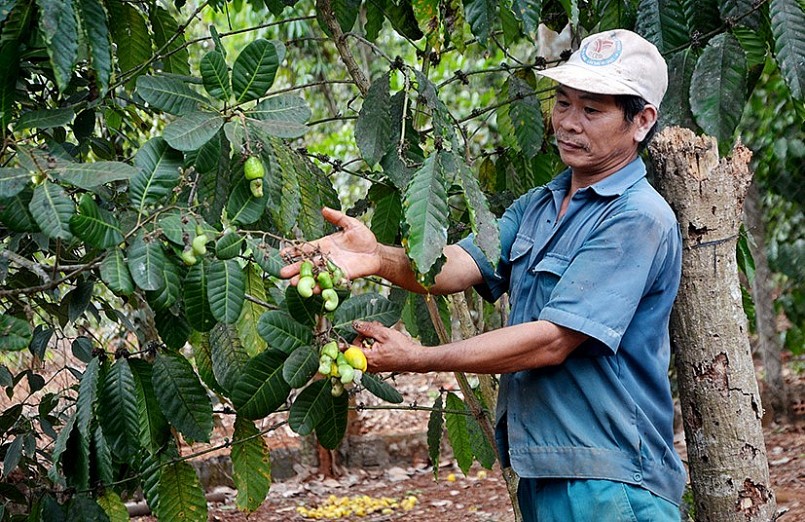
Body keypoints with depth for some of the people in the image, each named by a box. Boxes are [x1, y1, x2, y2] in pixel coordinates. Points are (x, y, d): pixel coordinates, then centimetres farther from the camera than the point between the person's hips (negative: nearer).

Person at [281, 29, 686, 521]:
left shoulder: (639, 219, -15)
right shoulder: (536, 207, 12)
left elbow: (552, 340, -21)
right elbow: (458, 264, -4)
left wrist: (417, 359, -21)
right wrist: (380, 258, -24)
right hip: (541, 470, 8)